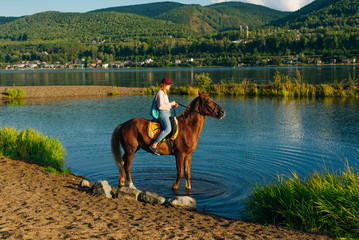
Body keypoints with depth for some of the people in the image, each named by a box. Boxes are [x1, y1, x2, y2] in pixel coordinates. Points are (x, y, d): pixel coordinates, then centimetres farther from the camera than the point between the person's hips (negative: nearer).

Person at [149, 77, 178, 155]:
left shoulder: (165, 93, 20)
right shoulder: (160, 93, -11)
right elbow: (160, 106, -20)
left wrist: (173, 105, 8)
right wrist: (170, 104, -12)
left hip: (167, 114, 11)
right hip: (162, 114, -11)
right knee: (167, 128, -31)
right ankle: (154, 145, -32)